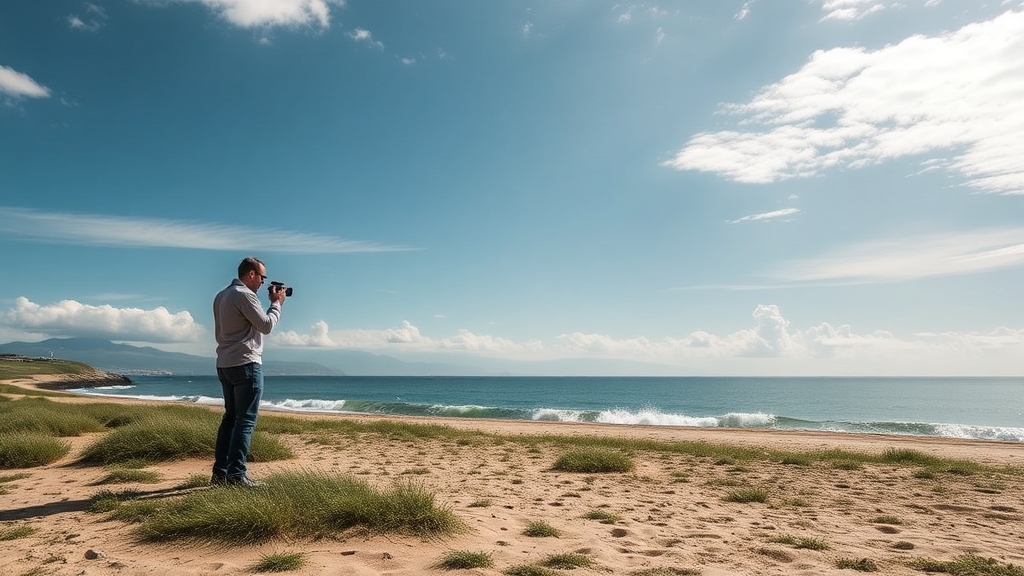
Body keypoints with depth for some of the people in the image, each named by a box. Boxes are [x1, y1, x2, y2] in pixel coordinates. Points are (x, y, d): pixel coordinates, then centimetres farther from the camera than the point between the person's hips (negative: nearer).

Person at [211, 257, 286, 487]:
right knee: (246, 421, -6)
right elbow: (266, 325, -13)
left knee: (230, 417, 14)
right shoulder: (245, 295, -13)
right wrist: (277, 303, 1)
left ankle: (220, 472, 15)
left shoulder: (221, 296, 15)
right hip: (245, 364, -9)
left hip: (225, 364, 9)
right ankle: (236, 475, -7)